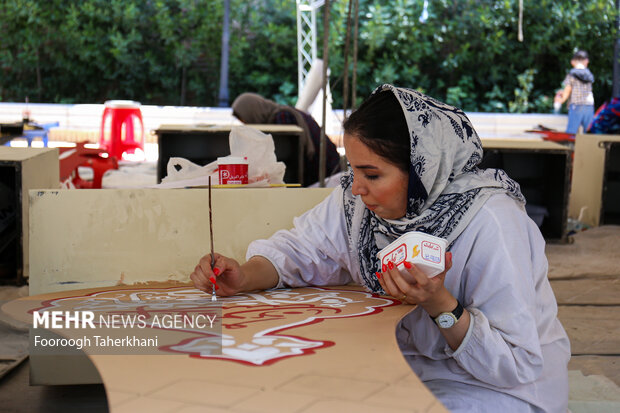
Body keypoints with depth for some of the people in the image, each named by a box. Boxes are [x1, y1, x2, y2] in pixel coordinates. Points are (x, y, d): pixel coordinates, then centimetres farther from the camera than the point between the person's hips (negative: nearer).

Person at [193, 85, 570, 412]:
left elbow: (516, 364, -23)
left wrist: (439, 305, -36)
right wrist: (244, 277, -18)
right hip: (409, 368, 6)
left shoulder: (490, 225, -27)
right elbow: (299, 249, 2)